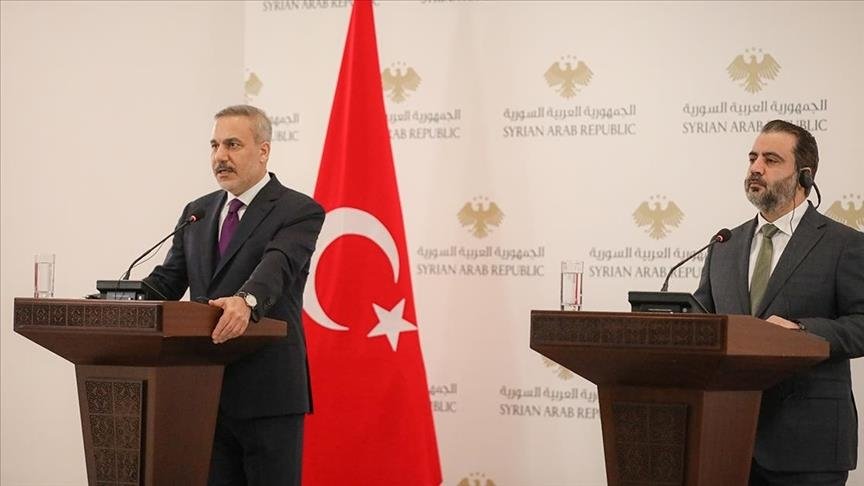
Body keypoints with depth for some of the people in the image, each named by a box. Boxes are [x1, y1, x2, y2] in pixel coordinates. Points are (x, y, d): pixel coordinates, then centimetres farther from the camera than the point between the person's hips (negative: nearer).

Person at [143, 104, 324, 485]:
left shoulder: (299, 211, -5)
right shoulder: (197, 212, 16)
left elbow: (276, 266, -24)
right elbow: (168, 280, 9)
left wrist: (246, 301, -45)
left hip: (268, 395, -6)